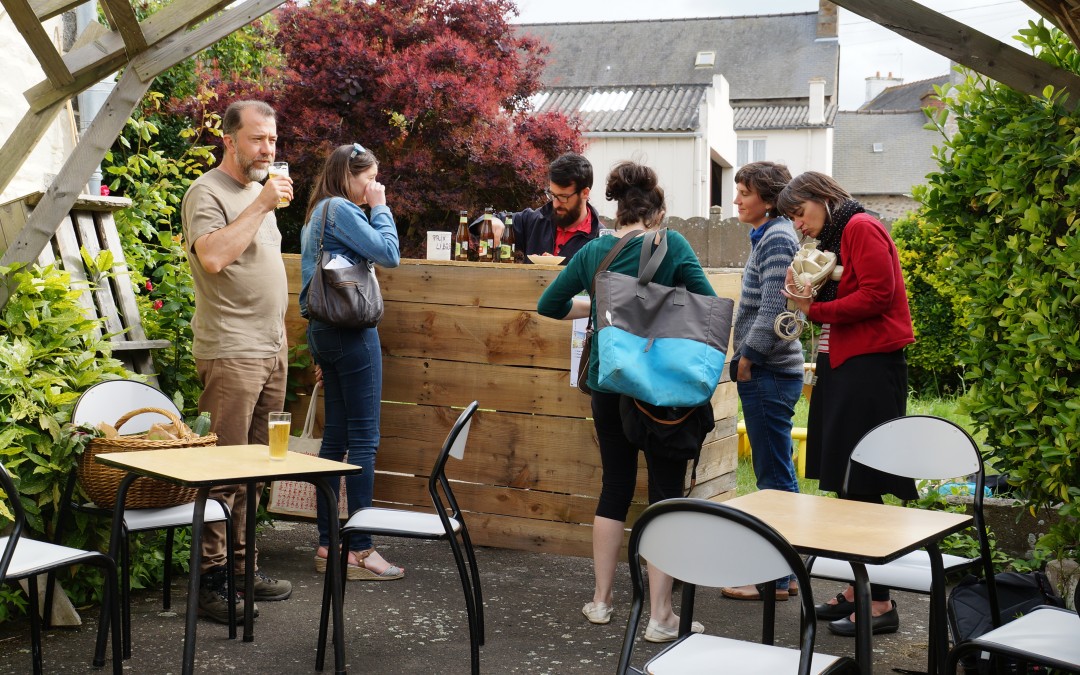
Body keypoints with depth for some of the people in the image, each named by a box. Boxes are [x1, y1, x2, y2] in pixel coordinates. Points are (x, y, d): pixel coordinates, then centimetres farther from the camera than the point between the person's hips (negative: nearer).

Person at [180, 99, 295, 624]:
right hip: (231, 352, -8)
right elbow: (212, 255, -25)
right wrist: (260, 206, -19)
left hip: (271, 349, 8)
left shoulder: (261, 190, 19)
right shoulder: (207, 193, -7)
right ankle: (210, 580, -2)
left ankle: (243, 565, 18)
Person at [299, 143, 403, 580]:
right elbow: (389, 254, -16)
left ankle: (328, 544, 16)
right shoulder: (340, 209, -11)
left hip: (323, 331, 10)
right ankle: (360, 549, -4)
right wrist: (380, 208, -2)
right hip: (351, 330, -10)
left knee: (336, 436, 12)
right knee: (363, 438, -6)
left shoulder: (317, 214, 19)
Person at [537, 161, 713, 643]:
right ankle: (660, 617, 3)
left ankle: (601, 601, 23)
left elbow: (549, 305, 11)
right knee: (666, 494, 2)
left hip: (607, 384, 4)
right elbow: (711, 306, -12)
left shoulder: (593, 252, 3)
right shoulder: (671, 245, -7)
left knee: (615, 488, 16)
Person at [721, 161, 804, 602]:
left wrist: (747, 358, -14)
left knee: (774, 476, -4)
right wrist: (745, 358, 16)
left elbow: (772, 309, -21)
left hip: (768, 372, -10)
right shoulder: (767, 237, 17)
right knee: (779, 473, 14)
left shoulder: (777, 238, -13)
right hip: (769, 372, 10)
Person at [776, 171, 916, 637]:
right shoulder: (831, 240, 19)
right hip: (841, 366, 10)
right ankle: (857, 590, 20)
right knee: (844, 481, 11)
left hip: (870, 368, -10)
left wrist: (815, 310, -14)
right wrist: (807, 296, -2)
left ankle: (880, 603, -1)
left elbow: (878, 294, -19)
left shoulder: (861, 228, -9)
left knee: (861, 484, -7)